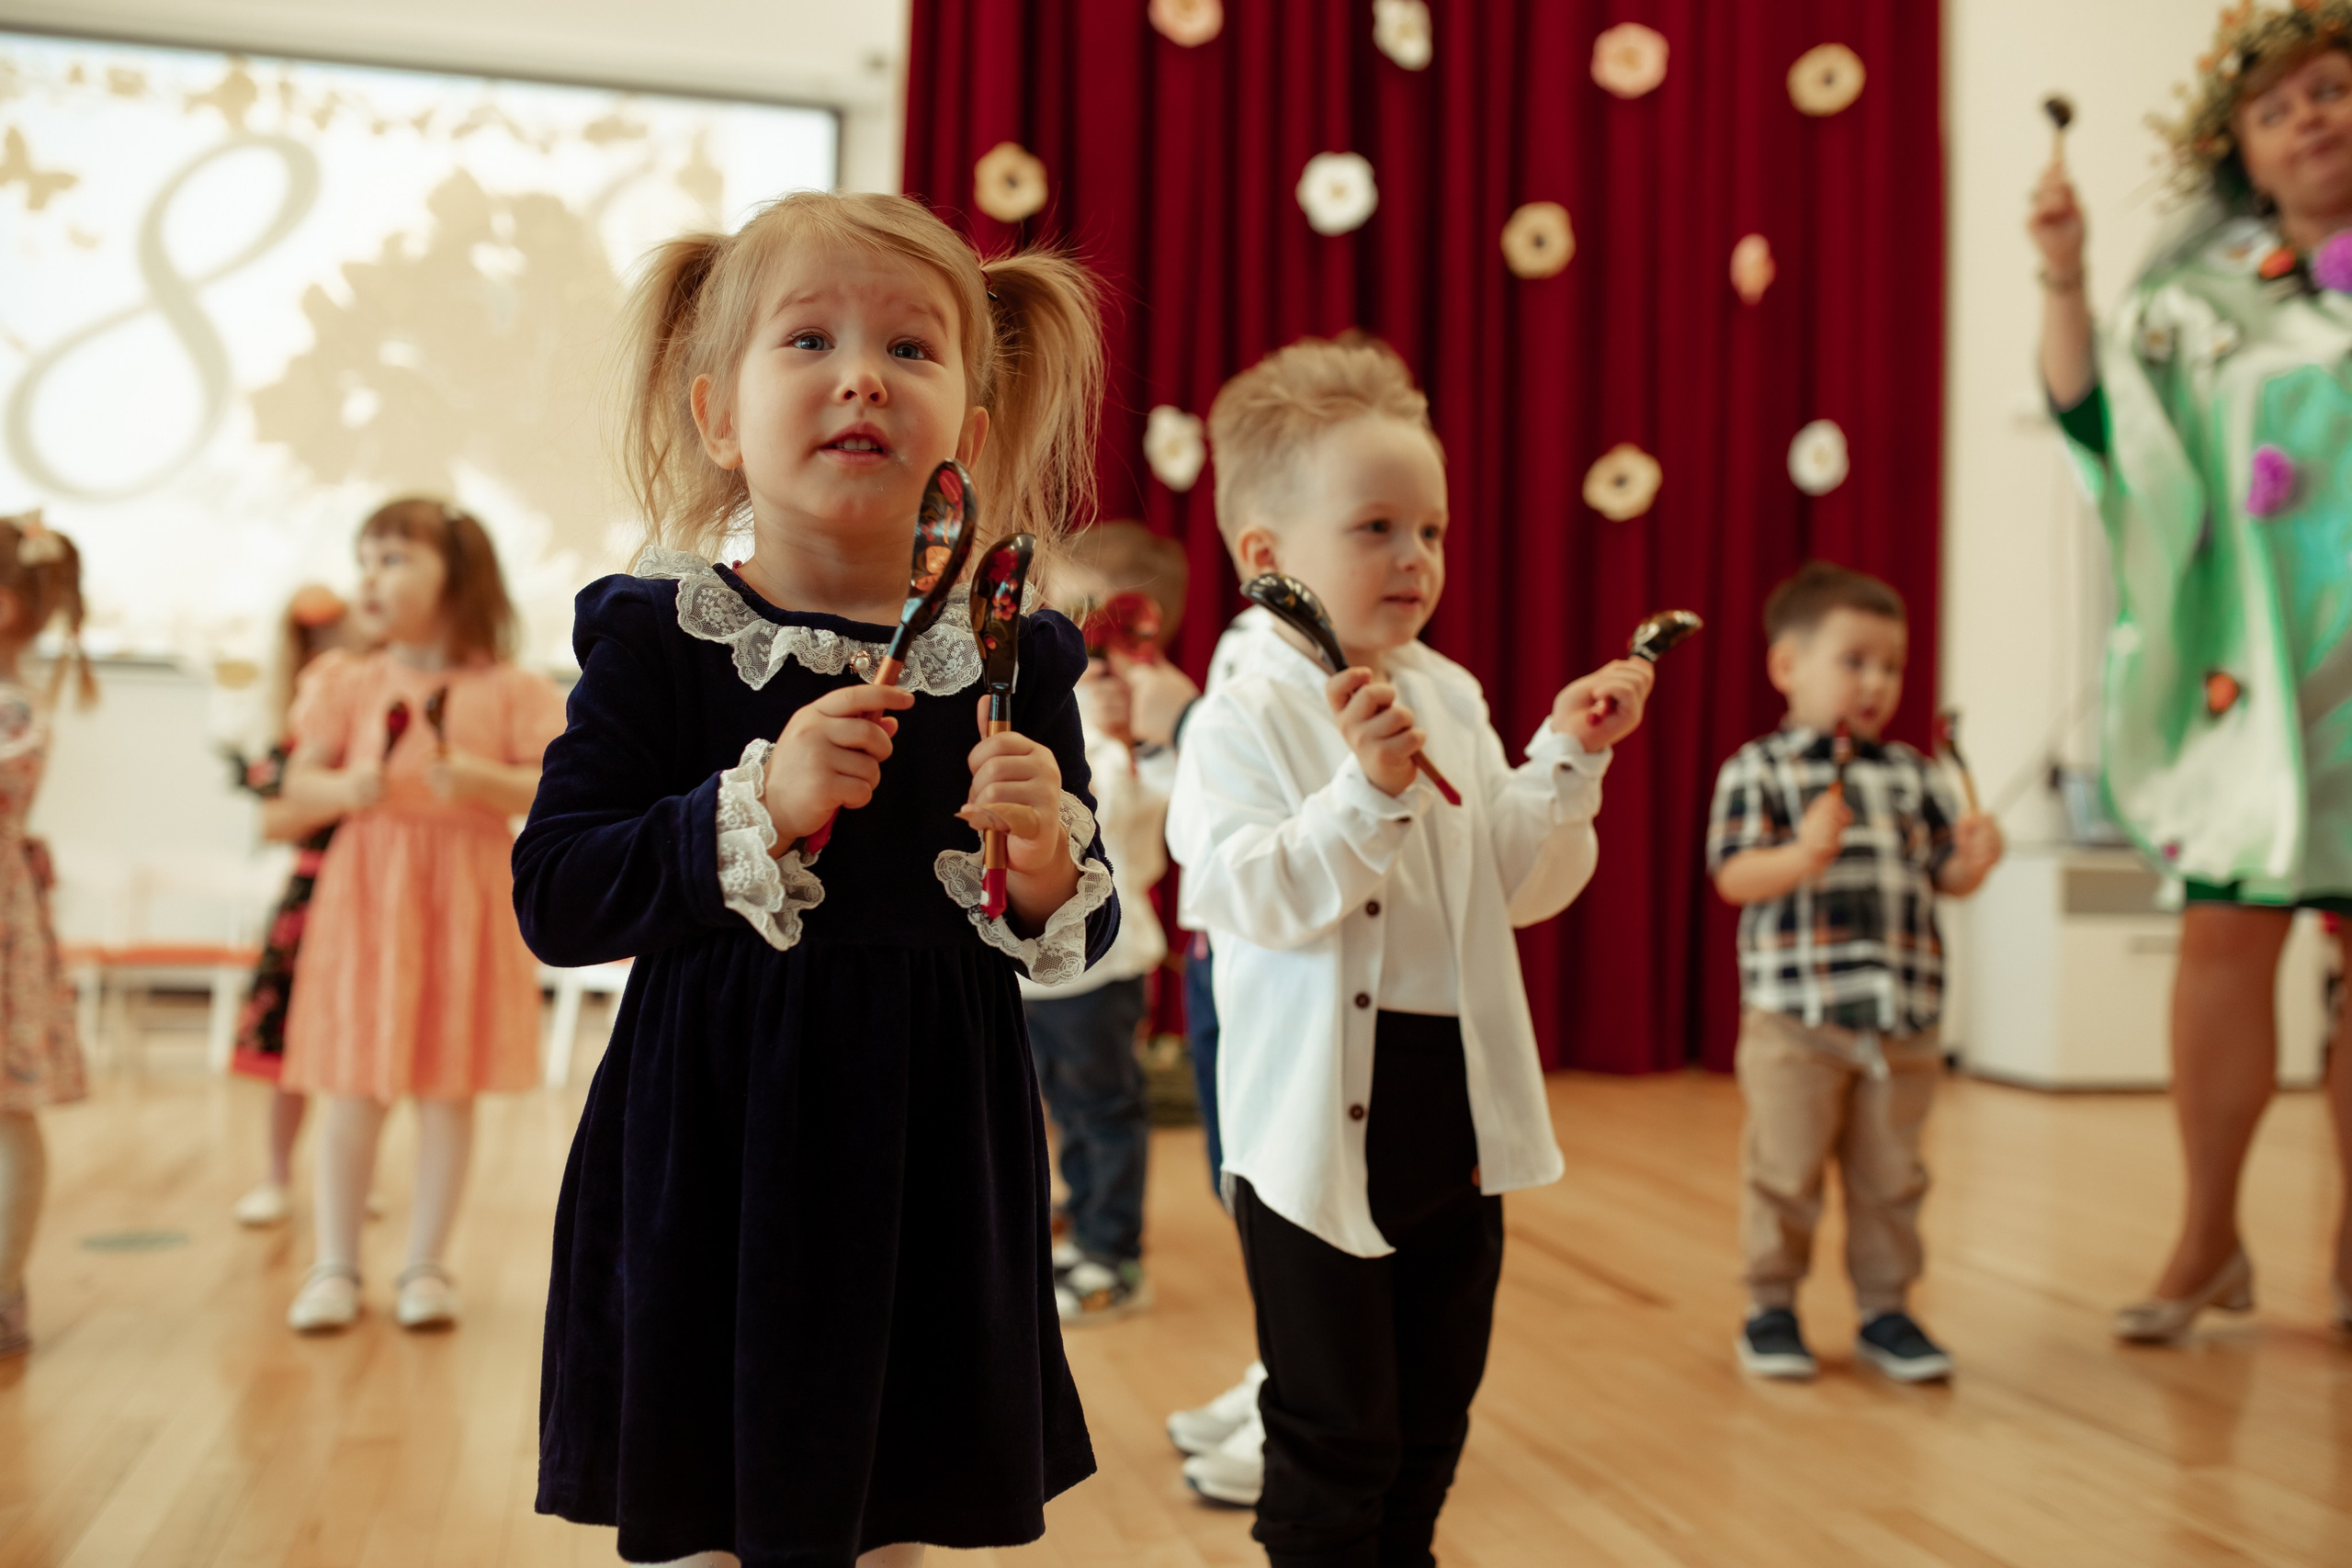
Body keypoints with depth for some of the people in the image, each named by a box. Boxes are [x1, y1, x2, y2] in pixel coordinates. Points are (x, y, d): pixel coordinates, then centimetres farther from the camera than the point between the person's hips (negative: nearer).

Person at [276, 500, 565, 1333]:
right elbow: (299, 780, 7)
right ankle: (335, 1266, 15)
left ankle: (426, 1266, 17)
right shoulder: (351, 684, 6)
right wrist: (344, 788, -13)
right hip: (366, 890, 1)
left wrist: (483, 780, -21)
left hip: (464, 896, -1)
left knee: (449, 1088, 5)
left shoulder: (509, 690, -1)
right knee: (354, 1088, 3)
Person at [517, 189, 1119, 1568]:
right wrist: (760, 808, -21)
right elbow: (554, 899, -10)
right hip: (711, 1161, -1)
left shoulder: (1015, 658, -1)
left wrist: (1045, 865, -17)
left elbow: (1071, 946, 5)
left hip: (927, 1172, 2)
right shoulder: (655, 638, -6)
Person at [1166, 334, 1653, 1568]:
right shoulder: (1242, 724, -12)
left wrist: (1564, 761, -2)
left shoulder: (1455, 702, 8)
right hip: (1318, 1132, -6)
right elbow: (1253, 898, -23)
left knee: (1430, 1423, 20)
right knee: (1335, 1440, 6)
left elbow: (1517, 886, 9)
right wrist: (1362, 791, -32)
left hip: (1459, 1116, 7)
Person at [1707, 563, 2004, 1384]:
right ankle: (1772, 1306, 19)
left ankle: (1885, 1308, 25)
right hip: (1795, 1016, -4)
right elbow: (1734, 877, -11)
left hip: (1904, 1021, 4)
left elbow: (1946, 875, 13)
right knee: (1785, 1171, 4)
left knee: (1891, 1176, 11)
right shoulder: (1758, 769, -3)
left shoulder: (1912, 773, 12)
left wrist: (1975, 858, -9)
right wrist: (1805, 854, -28)